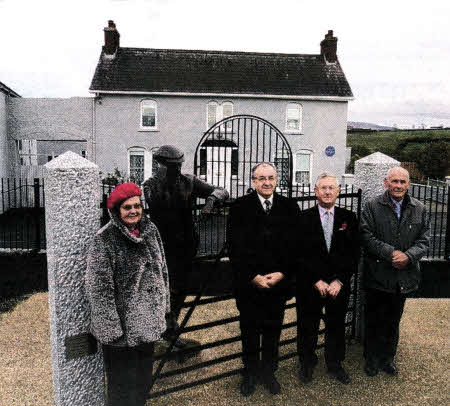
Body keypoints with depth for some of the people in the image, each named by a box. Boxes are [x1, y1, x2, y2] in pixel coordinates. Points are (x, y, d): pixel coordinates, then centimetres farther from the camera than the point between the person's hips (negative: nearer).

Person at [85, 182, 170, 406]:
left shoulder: (150, 230, 2)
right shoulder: (104, 239, -16)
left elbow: (161, 268, 13)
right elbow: (99, 287, -17)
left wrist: (163, 306, 15)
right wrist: (111, 327, -18)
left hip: (148, 320, 6)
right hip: (122, 324, -6)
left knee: (144, 375, 21)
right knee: (123, 379, 7)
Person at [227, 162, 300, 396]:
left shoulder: (289, 207, 2)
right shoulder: (240, 207, -5)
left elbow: (295, 245, 0)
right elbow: (235, 247, -8)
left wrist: (282, 274, -10)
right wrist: (253, 277, -13)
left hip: (279, 282, 2)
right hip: (247, 283, -1)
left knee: (273, 330, 14)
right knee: (249, 330, 13)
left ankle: (268, 372, 33)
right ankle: (250, 372, 32)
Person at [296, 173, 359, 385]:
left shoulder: (349, 218, 2)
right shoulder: (303, 218, -5)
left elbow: (354, 254, -1)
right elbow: (300, 255, -7)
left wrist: (339, 280, -10)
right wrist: (316, 281, -12)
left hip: (338, 286, 2)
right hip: (309, 286, -2)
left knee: (336, 326, 16)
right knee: (307, 327, 12)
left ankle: (335, 364, 37)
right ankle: (307, 364, 34)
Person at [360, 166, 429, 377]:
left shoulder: (419, 209, 4)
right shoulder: (373, 206, -6)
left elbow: (424, 240, 3)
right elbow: (366, 236, -12)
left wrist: (408, 256, -15)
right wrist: (390, 253, -19)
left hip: (404, 276, 3)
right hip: (378, 275, -3)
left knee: (393, 320, 17)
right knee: (374, 320, 10)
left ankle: (388, 358, 35)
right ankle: (371, 359, 28)